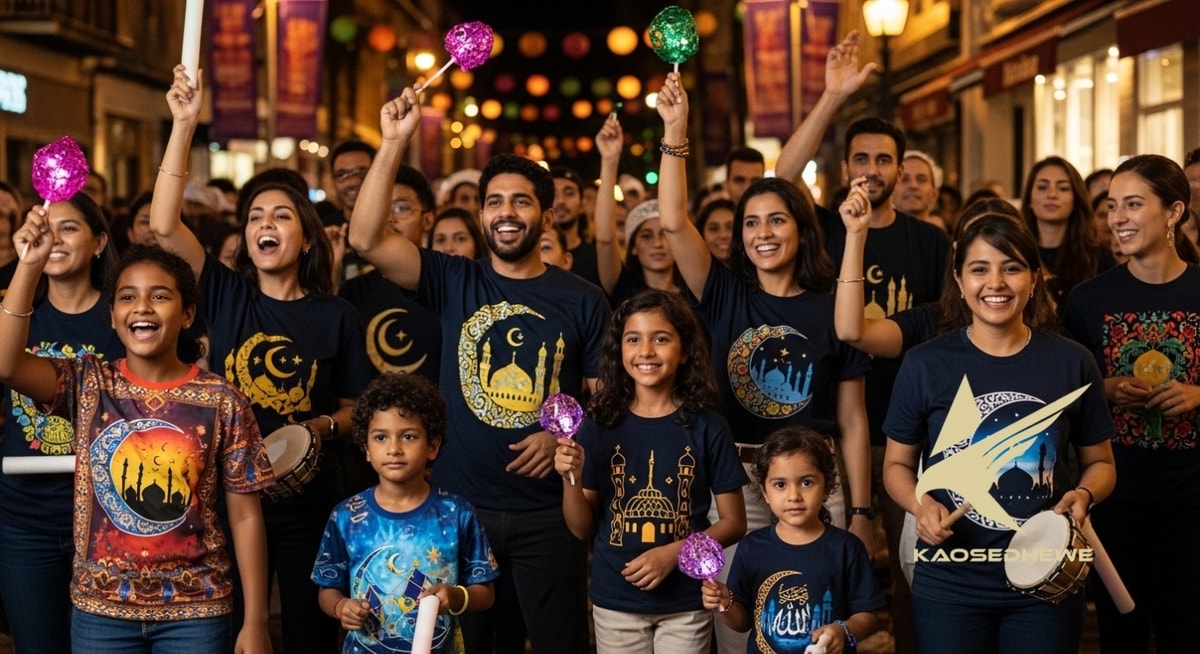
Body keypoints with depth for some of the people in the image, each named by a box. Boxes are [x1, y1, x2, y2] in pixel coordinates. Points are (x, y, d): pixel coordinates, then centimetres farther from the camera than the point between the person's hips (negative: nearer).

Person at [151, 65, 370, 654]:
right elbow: (163, 225, -12)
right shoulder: (226, 296, 1)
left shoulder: (336, 316, 0)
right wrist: (184, 124, -17)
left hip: (308, 506, -1)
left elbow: (356, 408, 7)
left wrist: (322, 426, -15)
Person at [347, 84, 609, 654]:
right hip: (458, 506, 1)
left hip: (547, 514, -1)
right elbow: (366, 238, -9)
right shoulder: (455, 284, 3)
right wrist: (394, 143, -15)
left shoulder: (583, 301, 2)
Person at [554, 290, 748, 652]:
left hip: (686, 602, -1)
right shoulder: (599, 424, -3)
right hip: (615, 600, 1)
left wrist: (673, 552, -14)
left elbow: (734, 521, -1)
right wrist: (570, 479, -16)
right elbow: (582, 528, 1)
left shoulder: (707, 427, -5)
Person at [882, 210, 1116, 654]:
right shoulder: (926, 364, -3)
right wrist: (920, 504, -14)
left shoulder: (1071, 363, 0)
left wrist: (1083, 495, -11)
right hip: (949, 582, -1)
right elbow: (897, 464, 6)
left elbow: (1100, 461, 10)